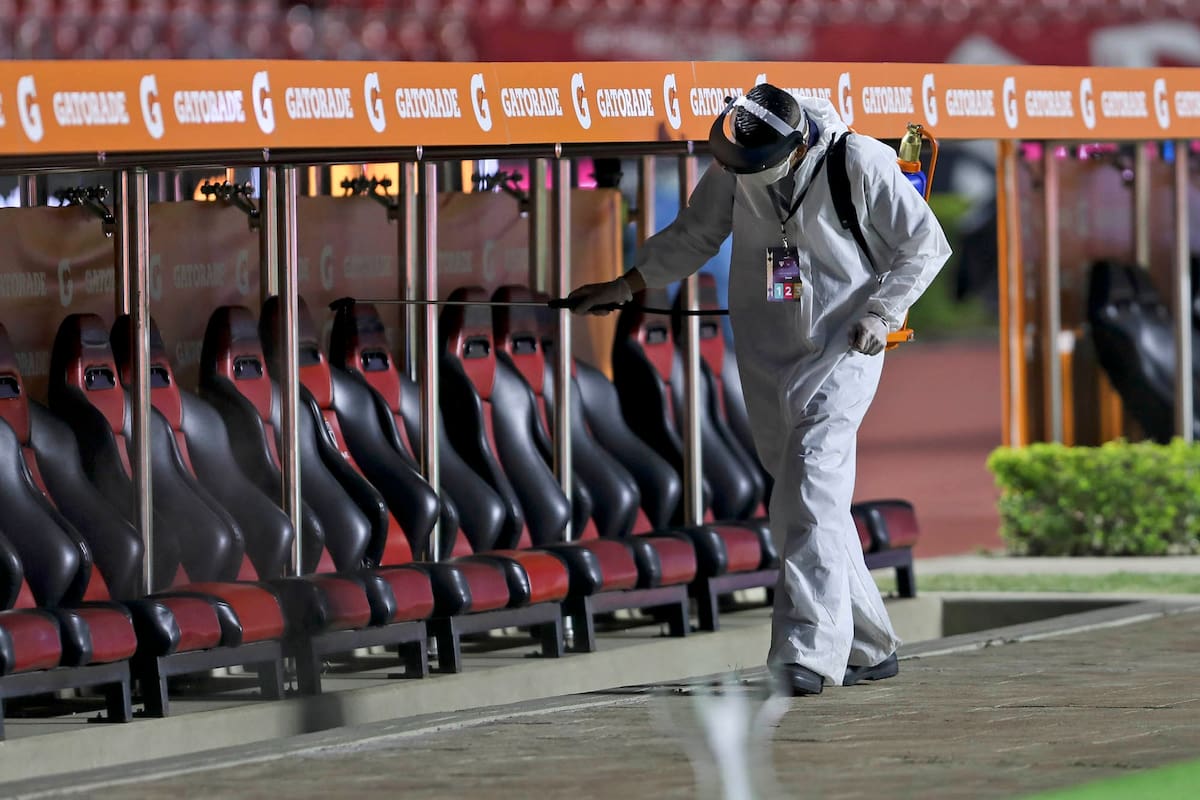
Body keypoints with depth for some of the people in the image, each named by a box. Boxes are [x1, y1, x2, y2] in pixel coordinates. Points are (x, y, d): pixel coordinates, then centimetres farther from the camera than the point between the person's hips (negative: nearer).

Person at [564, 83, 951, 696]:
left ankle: (809, 652, -25)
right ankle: (870, 648, 16)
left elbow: (924, 244, -4)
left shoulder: (861, 164, -16)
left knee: (813, 489, -19)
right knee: (795, 499, 6)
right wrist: (624, 287, 9)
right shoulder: (735, 168, -2)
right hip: (766, 354, 6)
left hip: (841, 352, -6)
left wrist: (881, 314, -13)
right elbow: (694, 236, 15)